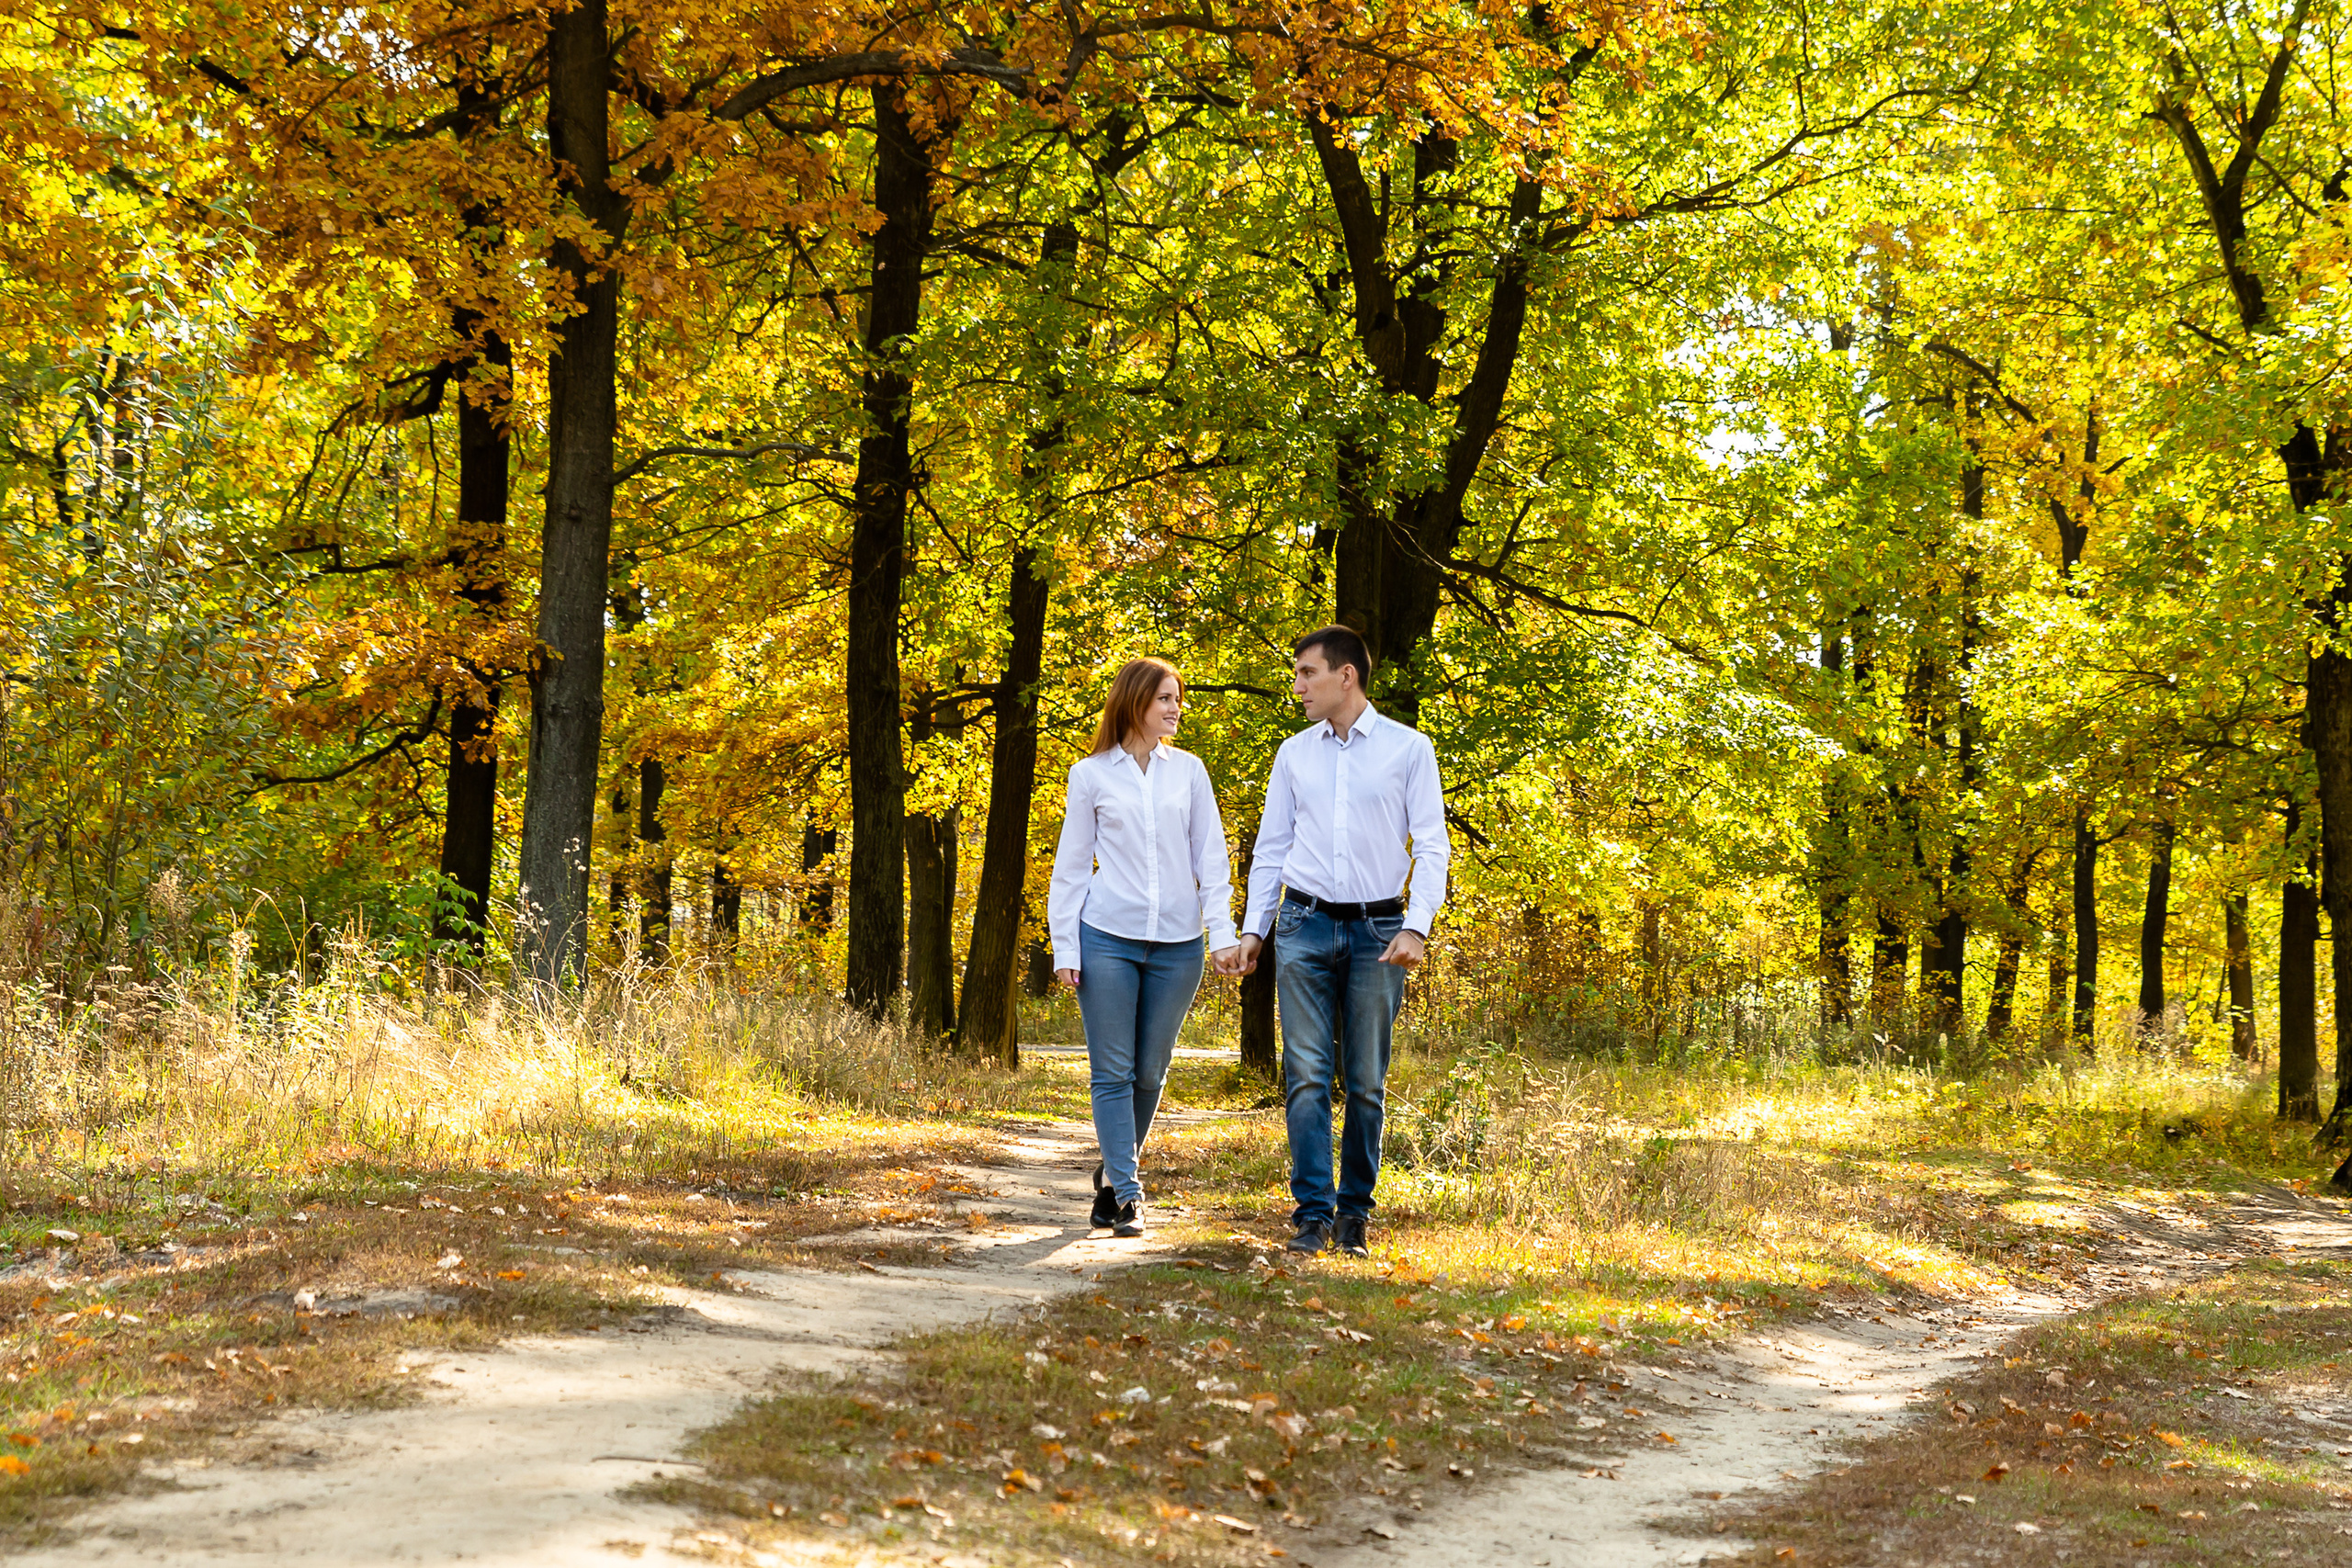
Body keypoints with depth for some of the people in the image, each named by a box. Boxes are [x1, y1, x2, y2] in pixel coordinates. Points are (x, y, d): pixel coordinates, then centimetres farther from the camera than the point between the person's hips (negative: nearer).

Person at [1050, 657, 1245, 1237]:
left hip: (1176, 945, 2)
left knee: (1150, 1071, 8)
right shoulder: (1091, 775, 4)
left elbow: (1211, 858, 9)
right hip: (1108, 940, -2)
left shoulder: (1188, 771, 9)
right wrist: (1064, 949, 0)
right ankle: (1127, 1193, -1)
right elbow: (1071, 866, 6)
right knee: (1113, 1072, -4)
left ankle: (1114, 1174, 26)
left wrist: (1222, 933, 0)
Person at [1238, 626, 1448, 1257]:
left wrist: (1417, 926, -11)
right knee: (1307, 1074, -6)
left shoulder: (1408, 749, 2)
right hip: (1305, 926, 2)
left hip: (1378, 930, -2)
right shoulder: (1294, 754, 11)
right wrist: (1252, 927, 9)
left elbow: (1431, 845, 0)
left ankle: (1355, 1211, 10)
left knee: (1367, 1082, 2)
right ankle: (1313, 1212, -6)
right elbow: (1271, 848, 16)